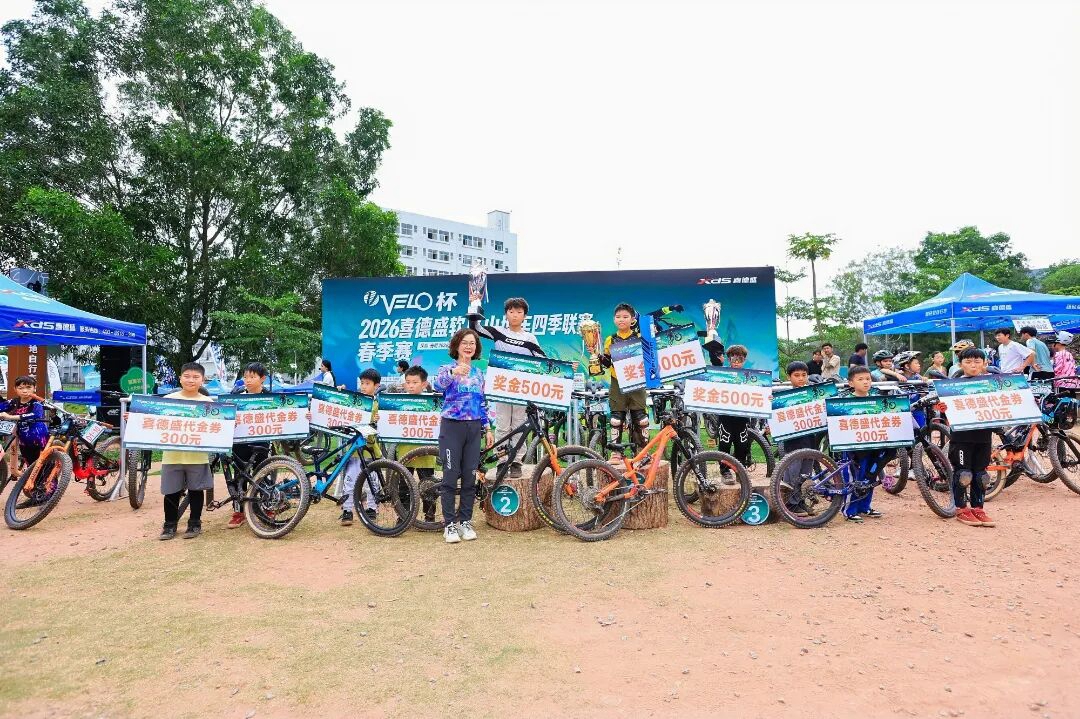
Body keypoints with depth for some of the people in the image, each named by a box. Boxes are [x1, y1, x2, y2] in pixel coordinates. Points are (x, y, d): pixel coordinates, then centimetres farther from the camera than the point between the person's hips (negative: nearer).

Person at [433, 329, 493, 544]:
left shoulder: (478, 373, 12)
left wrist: (487, 428, 11)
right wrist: (453, 373, -46)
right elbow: (438, 385, -27)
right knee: (450, 477, -1)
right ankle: (449, 524, 8)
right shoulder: (448, 369, -4)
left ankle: (465, 522, 17)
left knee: (470, 478, 6)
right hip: (452, 427, -4)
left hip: (474, 429, 5)